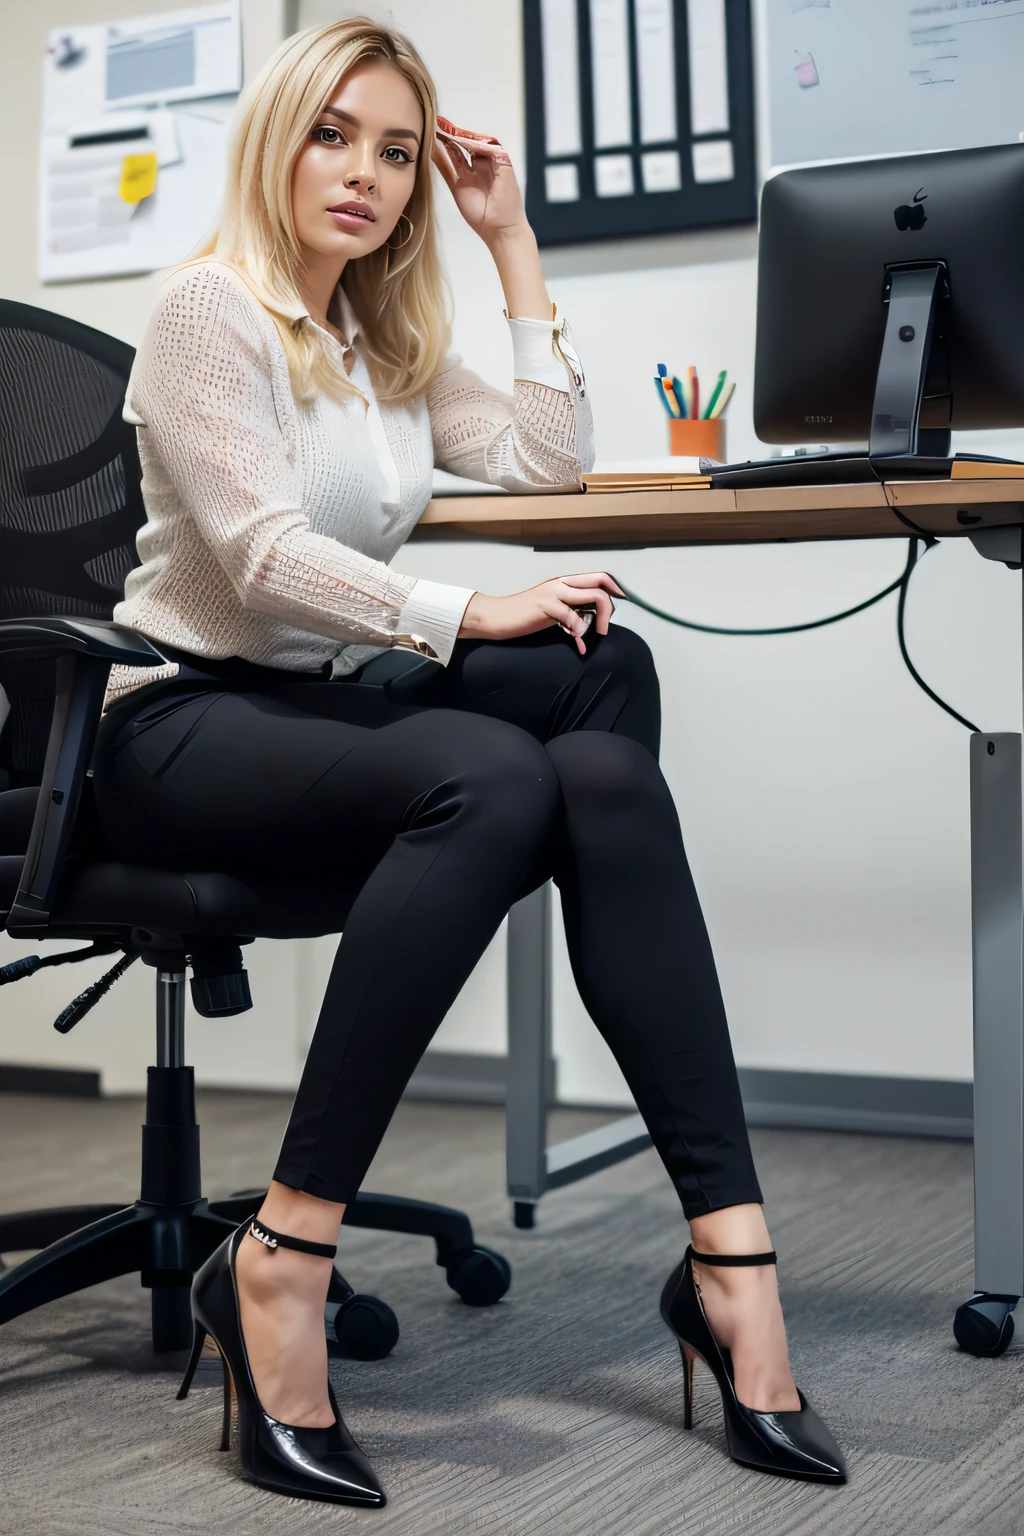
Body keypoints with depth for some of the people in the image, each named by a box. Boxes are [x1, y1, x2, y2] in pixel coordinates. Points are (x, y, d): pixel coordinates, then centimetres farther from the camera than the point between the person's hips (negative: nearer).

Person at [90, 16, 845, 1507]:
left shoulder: (389, 344, 20)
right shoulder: (212, 309, -4)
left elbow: (552, 457, 11)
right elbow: (265, 557, -15)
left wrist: (513, 240, 11)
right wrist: (474, 615, -23)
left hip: (333, 700, 7)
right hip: (190, 722, -7)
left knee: (607, 661, -24)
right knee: (496, 778, -36)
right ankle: (277, 1269, -33)